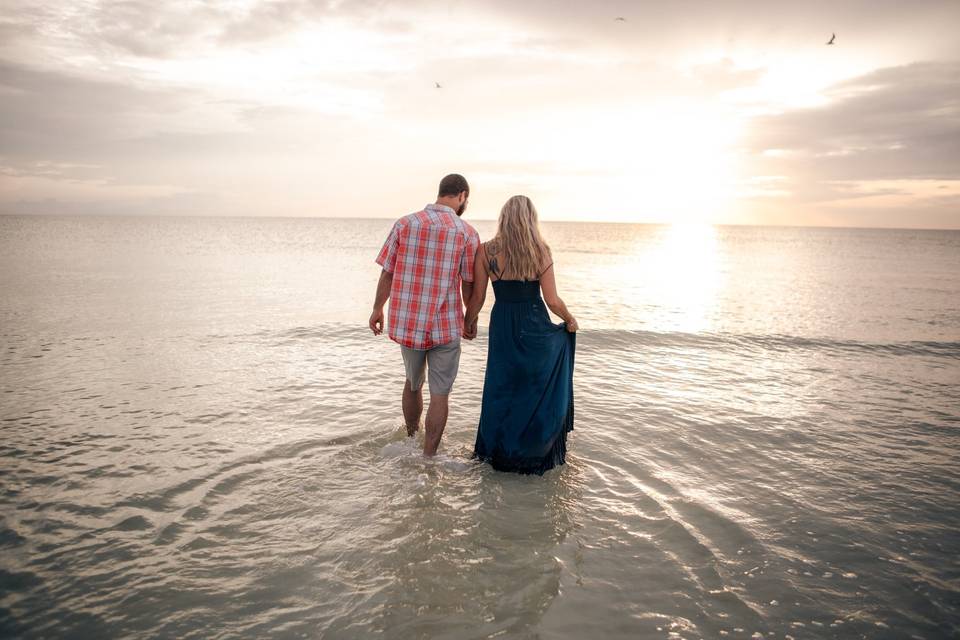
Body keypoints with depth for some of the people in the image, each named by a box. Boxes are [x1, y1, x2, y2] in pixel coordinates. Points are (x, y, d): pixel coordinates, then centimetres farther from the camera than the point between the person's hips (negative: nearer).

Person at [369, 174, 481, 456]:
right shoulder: (467, 233, -7)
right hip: (445, 326, -3)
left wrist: (377, 308, 14)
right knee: (439, 394, 8)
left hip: (407, 322, 3)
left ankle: (411, 440, 41)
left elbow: (387, 272, 1)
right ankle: (428, 457, 13)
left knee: (413, 383, 24)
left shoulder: (405, 224, -2)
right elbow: (469, 285, -3)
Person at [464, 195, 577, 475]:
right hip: (535, 326, 0)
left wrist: (468, 323, 15)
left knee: (502, 389, 15)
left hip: (503, 326, 1)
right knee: (539, 390, 15)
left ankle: (501, 451, 26)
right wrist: (570, 320, 12)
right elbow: (553, 301, -7)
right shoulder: (541, 252, -6)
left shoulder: (486, 251, -6)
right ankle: (538, 450, 26)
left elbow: (477, 298, -3)